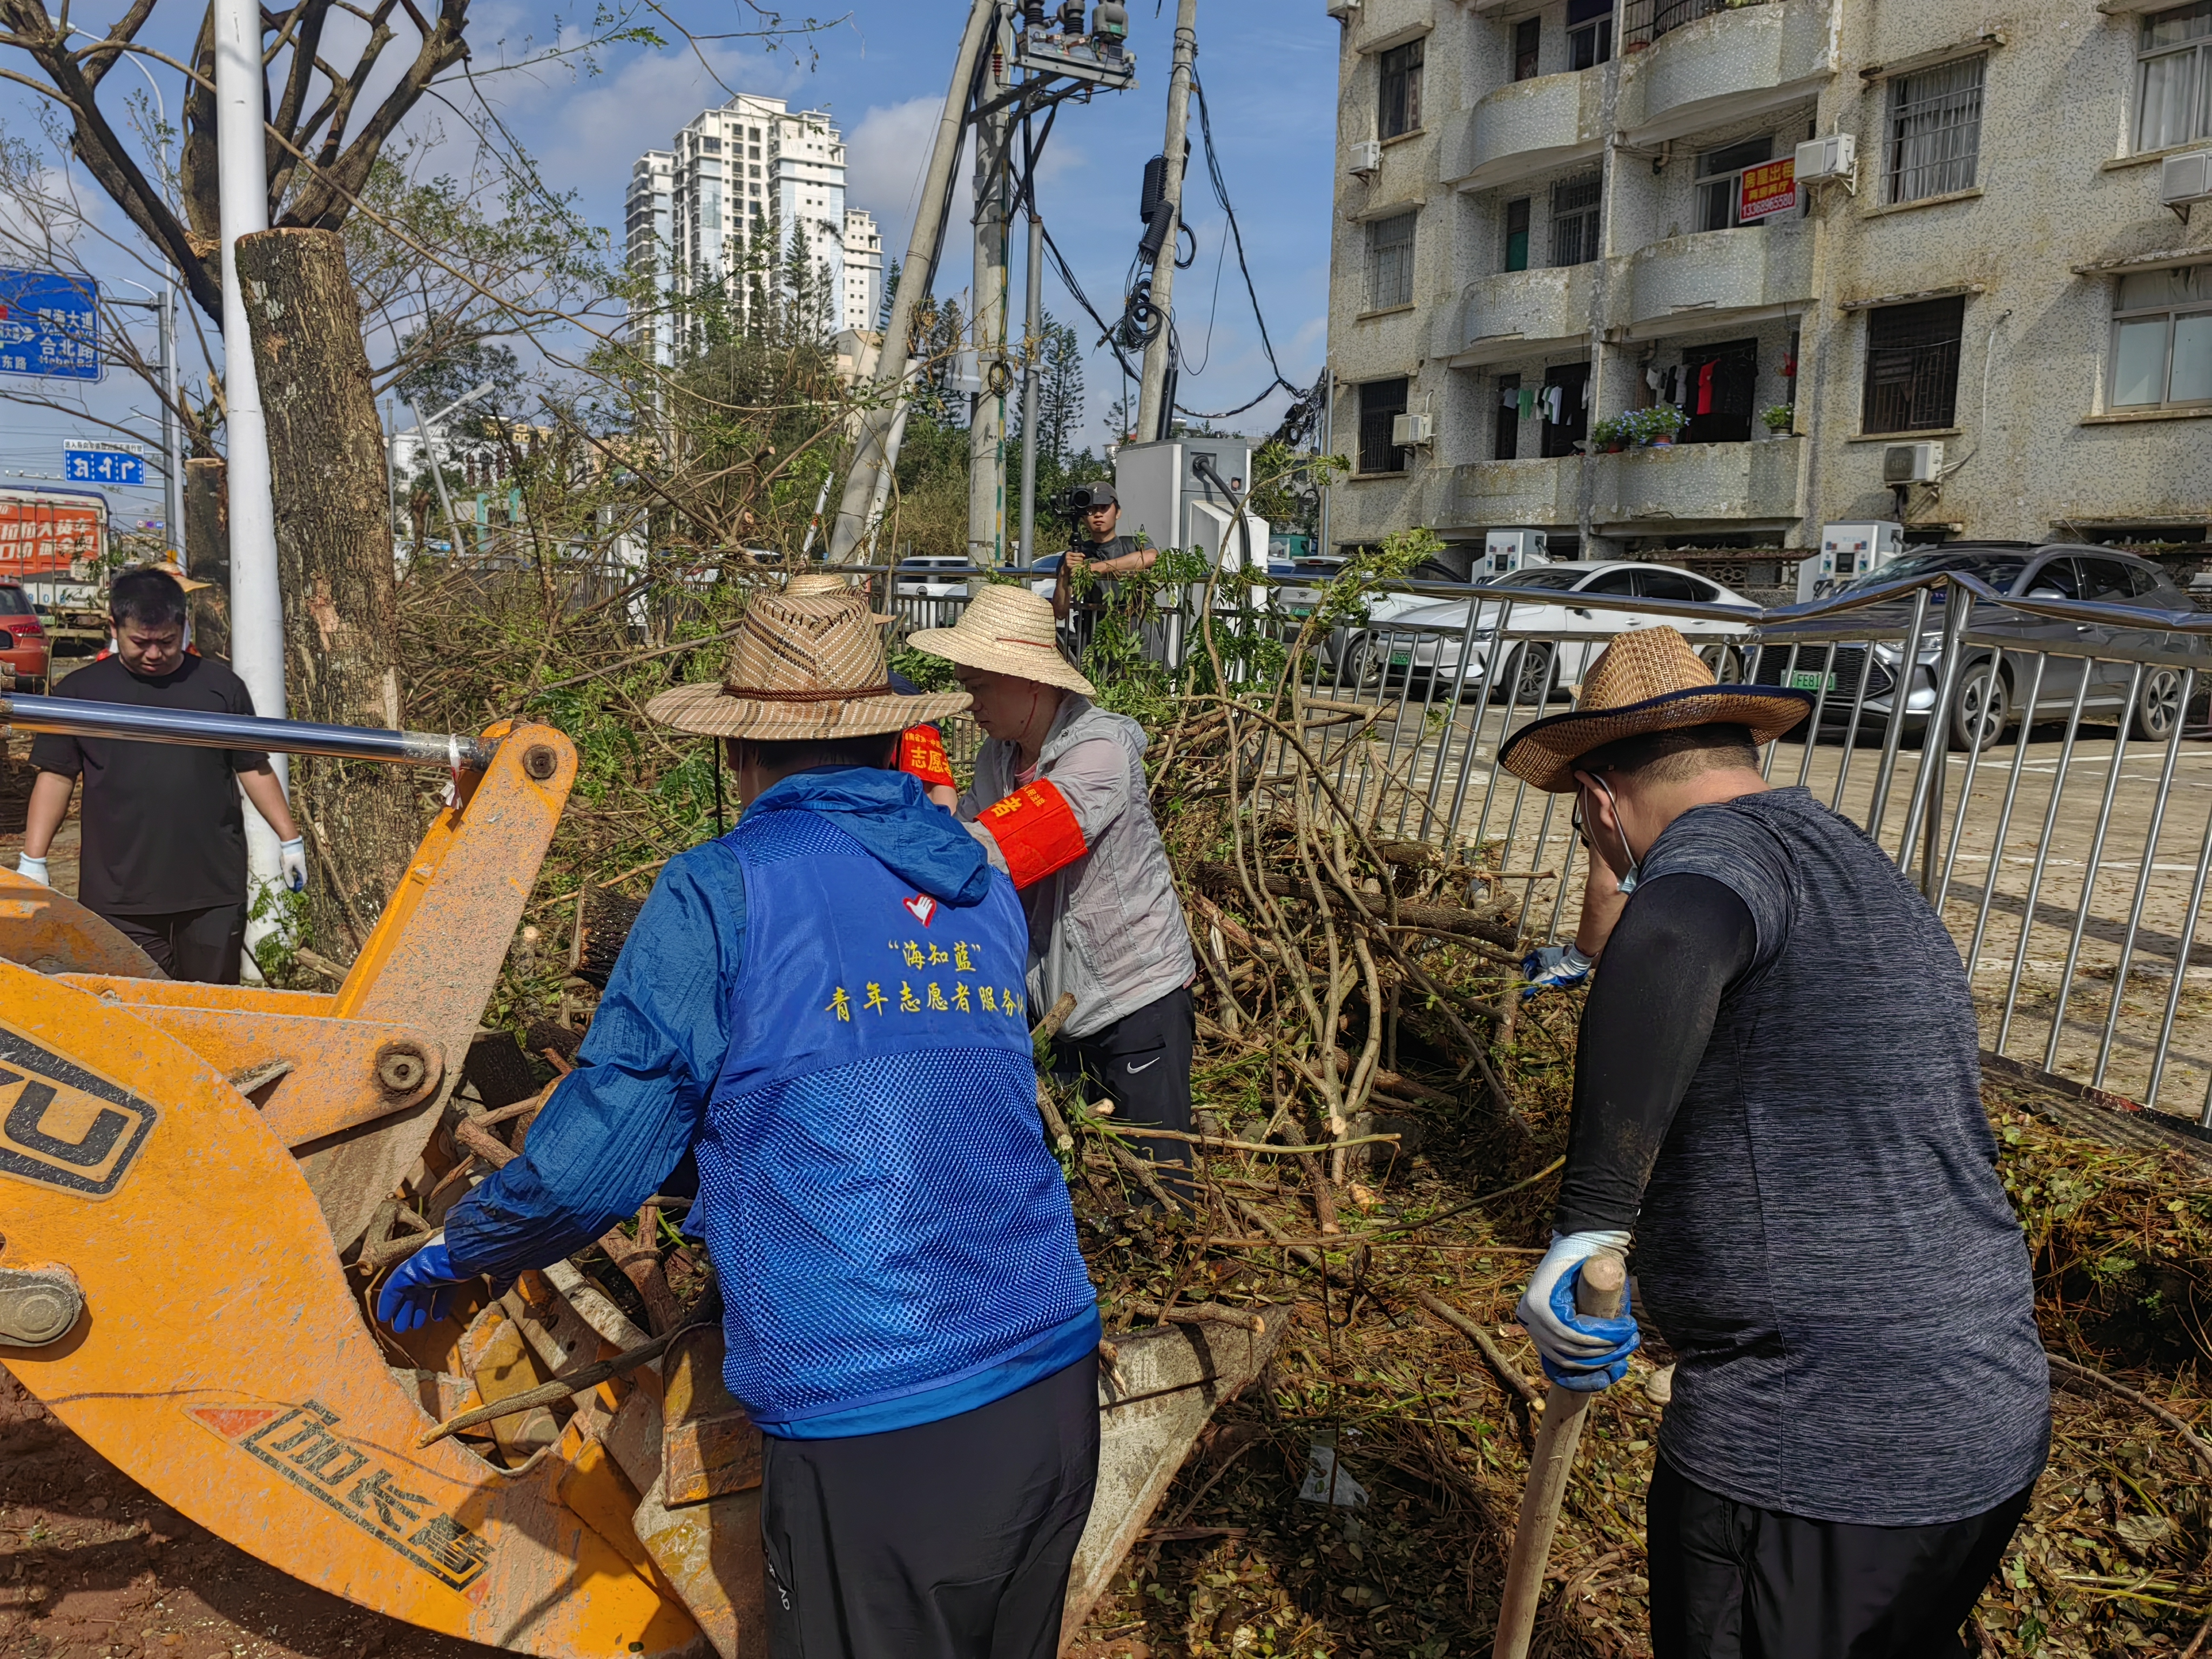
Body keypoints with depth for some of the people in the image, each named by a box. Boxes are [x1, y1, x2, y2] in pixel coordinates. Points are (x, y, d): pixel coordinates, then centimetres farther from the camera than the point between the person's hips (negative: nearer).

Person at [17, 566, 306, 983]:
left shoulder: (220, 685, 5)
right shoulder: (80, 691, 4)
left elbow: (253, 768, 11)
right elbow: (57, 777, 6)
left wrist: (289, 839, 9)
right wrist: (33, 860, 1)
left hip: (214, 890, 0)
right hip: (119, 897, 0)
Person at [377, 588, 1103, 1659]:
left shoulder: (722, 894, -7)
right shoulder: (986, 891, 11)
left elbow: (589, 1161, -5)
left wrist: (454, 1256, 16)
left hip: (868, 1431, -5)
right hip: (1054, 1387, 6)